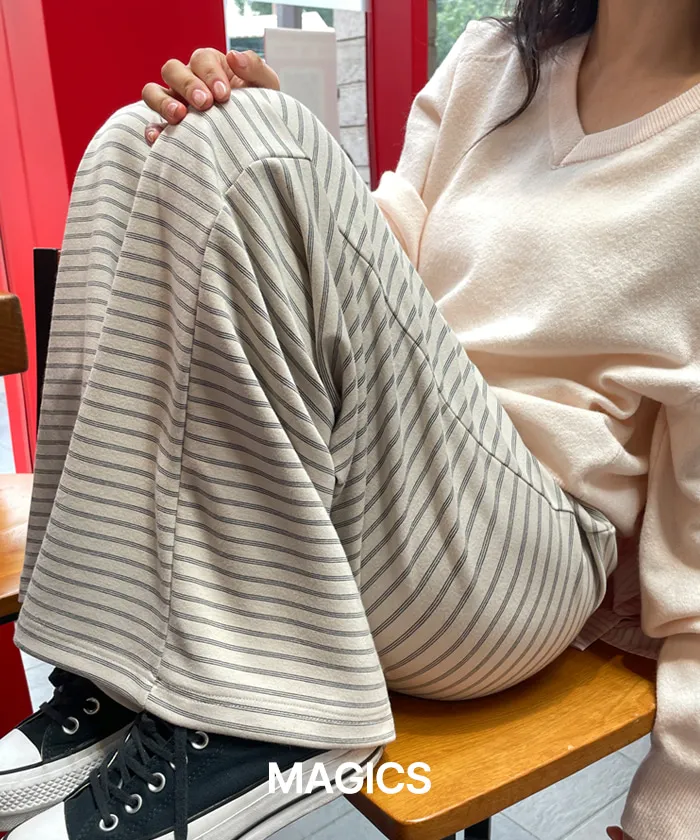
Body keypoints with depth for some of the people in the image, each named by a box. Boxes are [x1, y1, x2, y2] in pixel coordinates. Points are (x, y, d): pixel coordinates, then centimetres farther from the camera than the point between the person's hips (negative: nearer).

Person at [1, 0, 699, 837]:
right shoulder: (488, 67, 13)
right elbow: (378, 277, 10)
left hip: (518, 570, -6)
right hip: (345, 478, 7)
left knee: (238, 149, -20)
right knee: (136, 142, -5)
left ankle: (254, 714, -18)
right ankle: (128, 669, -11)